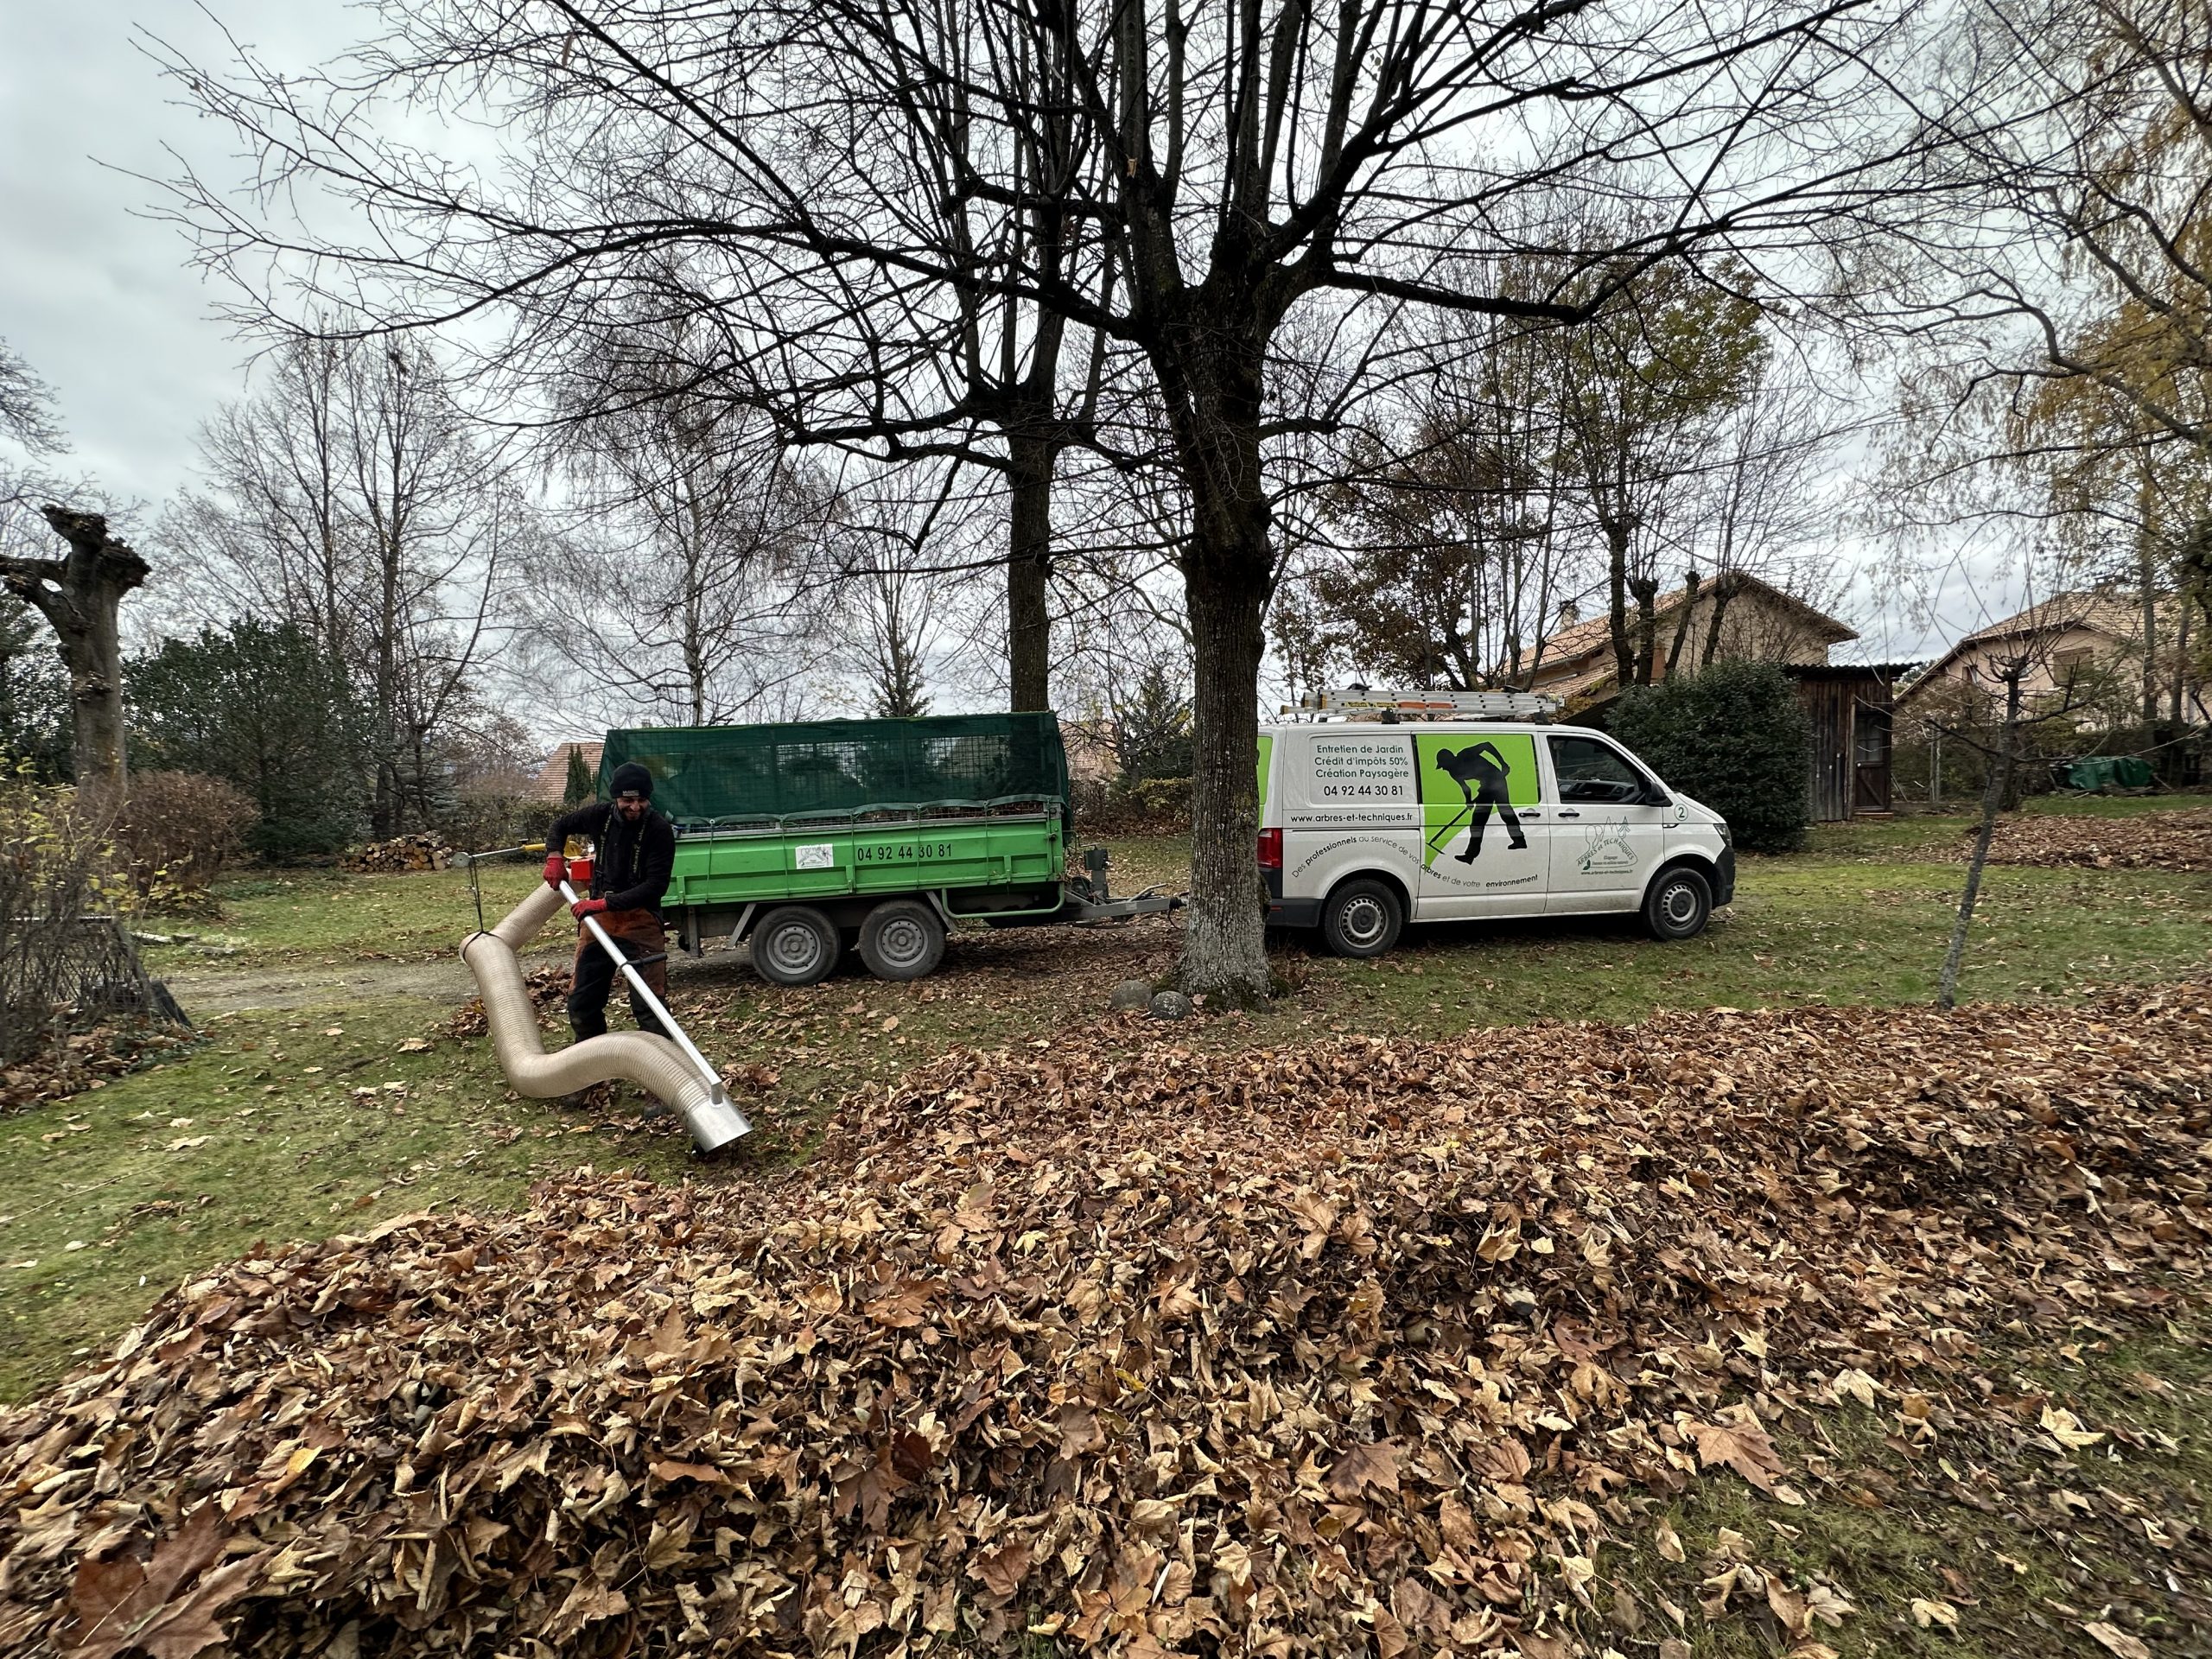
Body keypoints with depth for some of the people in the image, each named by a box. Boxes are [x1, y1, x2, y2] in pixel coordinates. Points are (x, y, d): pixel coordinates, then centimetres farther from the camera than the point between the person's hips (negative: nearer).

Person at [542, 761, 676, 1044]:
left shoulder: (660, 830, -15)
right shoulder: (600, 815, -1)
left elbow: (656, 885, -20)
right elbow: (561, 825, 21)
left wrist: (605, 903, -26)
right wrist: (554, 856, 4)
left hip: (641, 922, -5)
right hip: (598, 919, 5)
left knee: (649, 1005, -9)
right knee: (581, 1002, 13)